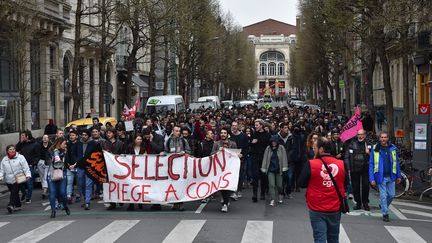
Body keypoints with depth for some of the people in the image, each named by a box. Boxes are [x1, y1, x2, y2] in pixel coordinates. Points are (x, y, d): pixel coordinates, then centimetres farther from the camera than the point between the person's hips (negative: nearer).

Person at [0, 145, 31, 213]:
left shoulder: (20, 157, -1)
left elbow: (25, 167, -3)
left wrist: (27, 174, -13)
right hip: (9, 180, 4)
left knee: (14, 192, -15)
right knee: (14, 193, 11)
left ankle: (11, 205, -23)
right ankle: (18, 205, 22)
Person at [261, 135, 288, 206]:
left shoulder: (281, 148, -2)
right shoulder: (268, 148, 1)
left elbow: (284, 158, -2)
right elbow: (265, 159, 4)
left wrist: (284, 168, -7)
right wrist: (264, 168, 1)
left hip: (279, 169, 0)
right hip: (270, 170, 0)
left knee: (279, 185, 8)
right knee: (271, 185, -8)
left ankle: (280, 196, 34)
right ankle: (272, 200, -8)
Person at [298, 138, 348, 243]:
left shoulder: (310, 164, -15)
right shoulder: (341, 164, -5)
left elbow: (301, 183, -4)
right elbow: (345, 184, 10)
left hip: (317, 210, -3)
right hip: (336, 209, 3)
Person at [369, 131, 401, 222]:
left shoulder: (393, 148, 2)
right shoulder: (375, 149, -6)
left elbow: (396, 163, 9)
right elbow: (371, 164, -4)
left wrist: (398, 176, 9)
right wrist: (372, 179, -10)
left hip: (391, 177, 3)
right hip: (381, 177, -3)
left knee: (391, 195, 8)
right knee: (383, 196, 0)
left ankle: (383, 206, 36)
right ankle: (385, 214, 13)